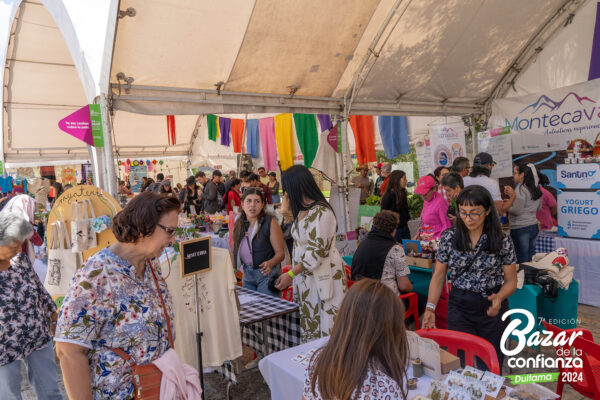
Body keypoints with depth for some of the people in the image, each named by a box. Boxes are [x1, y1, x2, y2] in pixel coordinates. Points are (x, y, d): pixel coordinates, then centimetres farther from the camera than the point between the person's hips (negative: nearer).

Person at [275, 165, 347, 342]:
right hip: (305, 276, 9)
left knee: (325, 328, 0)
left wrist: (291, 274, -17)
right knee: (308, 326, 13)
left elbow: (318, 251, -20)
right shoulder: (302, 211, 11)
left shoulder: (321, 212, -18)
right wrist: (292, 274, 10)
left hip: (322, 278, -9)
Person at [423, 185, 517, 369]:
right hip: (459, 307, 0)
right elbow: (438, 276, 1)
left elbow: (511, 281, 1)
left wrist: (499, 297, -20)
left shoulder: (502, 241, -6)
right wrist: (430, 308, -10)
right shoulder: (449, 238, -4)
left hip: (492, 308, 0)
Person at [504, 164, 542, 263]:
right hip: (534, 226, 8)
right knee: (531, 258, 14)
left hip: (521, 229, -8)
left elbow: (517, 210, -18)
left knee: (522, 260, -2)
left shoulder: (521, 189, -15)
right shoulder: (536, 189, 9)